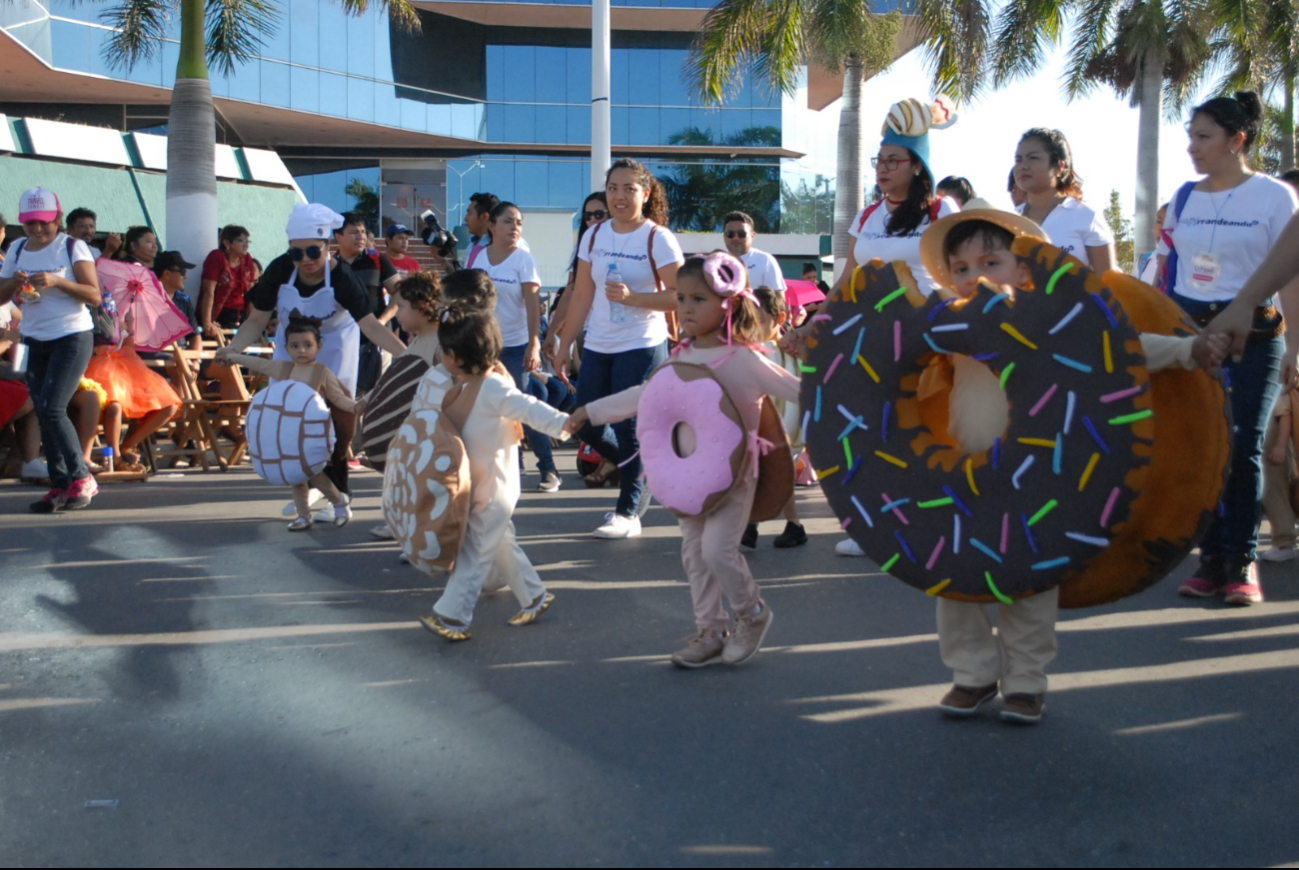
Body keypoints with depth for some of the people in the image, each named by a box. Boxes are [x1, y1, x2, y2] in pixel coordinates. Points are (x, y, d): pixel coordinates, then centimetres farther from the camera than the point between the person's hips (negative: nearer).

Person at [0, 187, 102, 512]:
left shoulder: (73, 247, -5)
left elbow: (95, 295, -11)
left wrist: (58, 281, -24)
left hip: (72, 338, -6)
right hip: (35, 341, 6)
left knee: (52, 409, -15)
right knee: (43, 414, 3)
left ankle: (81, 478, -5)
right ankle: (60, 485, 8)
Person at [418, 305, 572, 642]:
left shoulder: (493, 389, -21)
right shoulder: (465, 387, 9)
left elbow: (529, 409, -28)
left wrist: (562, 423, -39)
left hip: (493, 490, -10)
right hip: (476, 487, 10)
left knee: (474, 552, -4)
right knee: (501, 547, 18)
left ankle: (452, 616, 0)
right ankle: (534, 597, 30)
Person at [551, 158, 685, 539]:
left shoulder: (658, 238, -7)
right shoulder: (594, 236, 7)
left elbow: (678, 295, -12)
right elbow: (581, 297, 11)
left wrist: (633, 297, -23)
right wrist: (564, 344, 10)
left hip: (642, 347, -5)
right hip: (597, 347, 5)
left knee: (629, 429, -4)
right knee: (586, 425, 5)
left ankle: (627, 512, 9)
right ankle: (627, 463, 35)